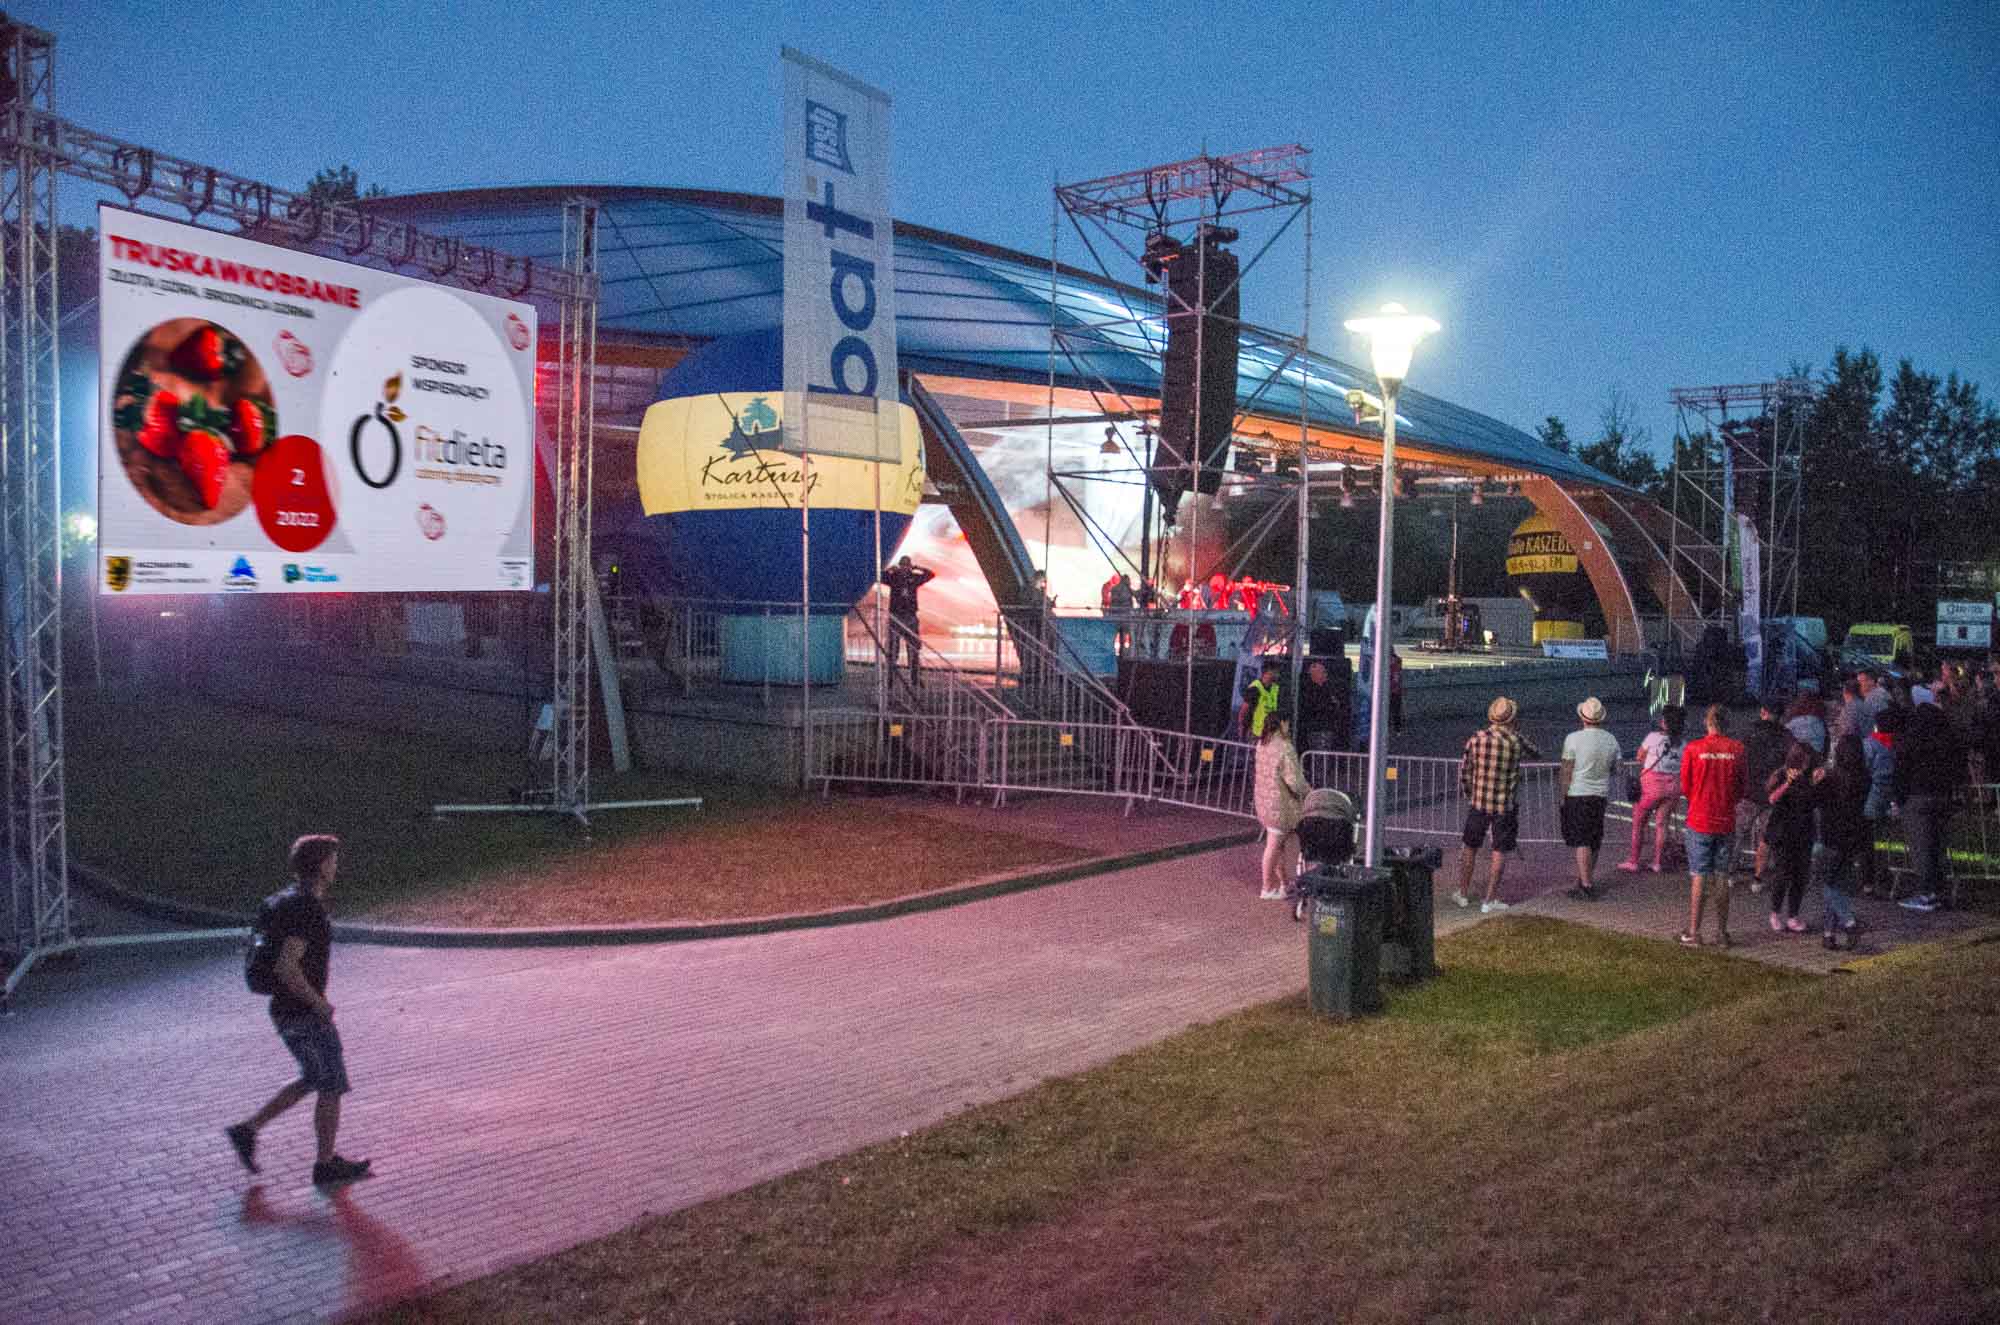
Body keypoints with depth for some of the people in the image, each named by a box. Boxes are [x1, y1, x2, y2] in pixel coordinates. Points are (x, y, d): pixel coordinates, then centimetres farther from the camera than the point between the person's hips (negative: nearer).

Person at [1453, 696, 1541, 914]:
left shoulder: (1476, 739, -6)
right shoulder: (1516, 741, -10)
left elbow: (1464, 772, 1)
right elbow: (1536, 755, 11)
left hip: (1478, 802, 2)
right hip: (1506, 805, -2)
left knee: (1470, 848, 16)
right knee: (1499, 853, 6)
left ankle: (1463, 894, 25)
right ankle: (1490, 900, 6)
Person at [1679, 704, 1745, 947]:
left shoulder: (1693, 748, -8)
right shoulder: (1737, 749, -3)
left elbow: (1685, 786, -1)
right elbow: (1741, 788, 3)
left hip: (1699, 821, -2)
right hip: (1727, 823, 2)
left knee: (1698, 877, 3)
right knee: (1722, 877, 11)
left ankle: (1693, 932, 5)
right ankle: (1722, 932, 16)